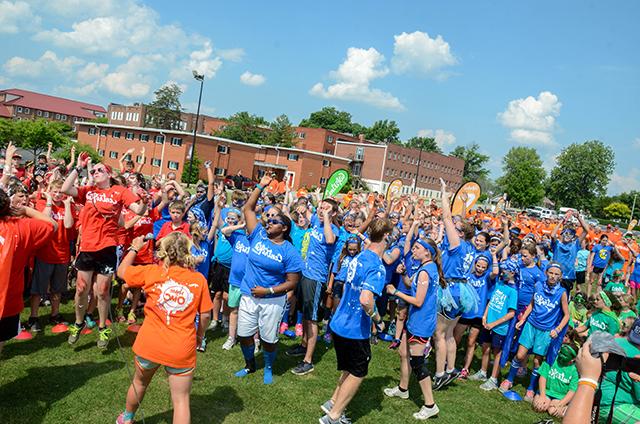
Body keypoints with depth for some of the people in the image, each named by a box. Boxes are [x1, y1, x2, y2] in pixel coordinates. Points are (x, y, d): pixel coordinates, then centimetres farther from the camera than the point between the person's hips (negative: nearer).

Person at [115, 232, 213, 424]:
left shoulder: (151, 272, -8)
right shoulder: (199, 279, -7)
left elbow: (121, 271, 8)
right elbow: (205, 315, -2)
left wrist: (134, 248, 20)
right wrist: (199, 335, 16)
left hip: (149, 344, 2)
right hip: (182, 350, -1)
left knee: (139, 382, 29)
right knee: (181, 400, 8)